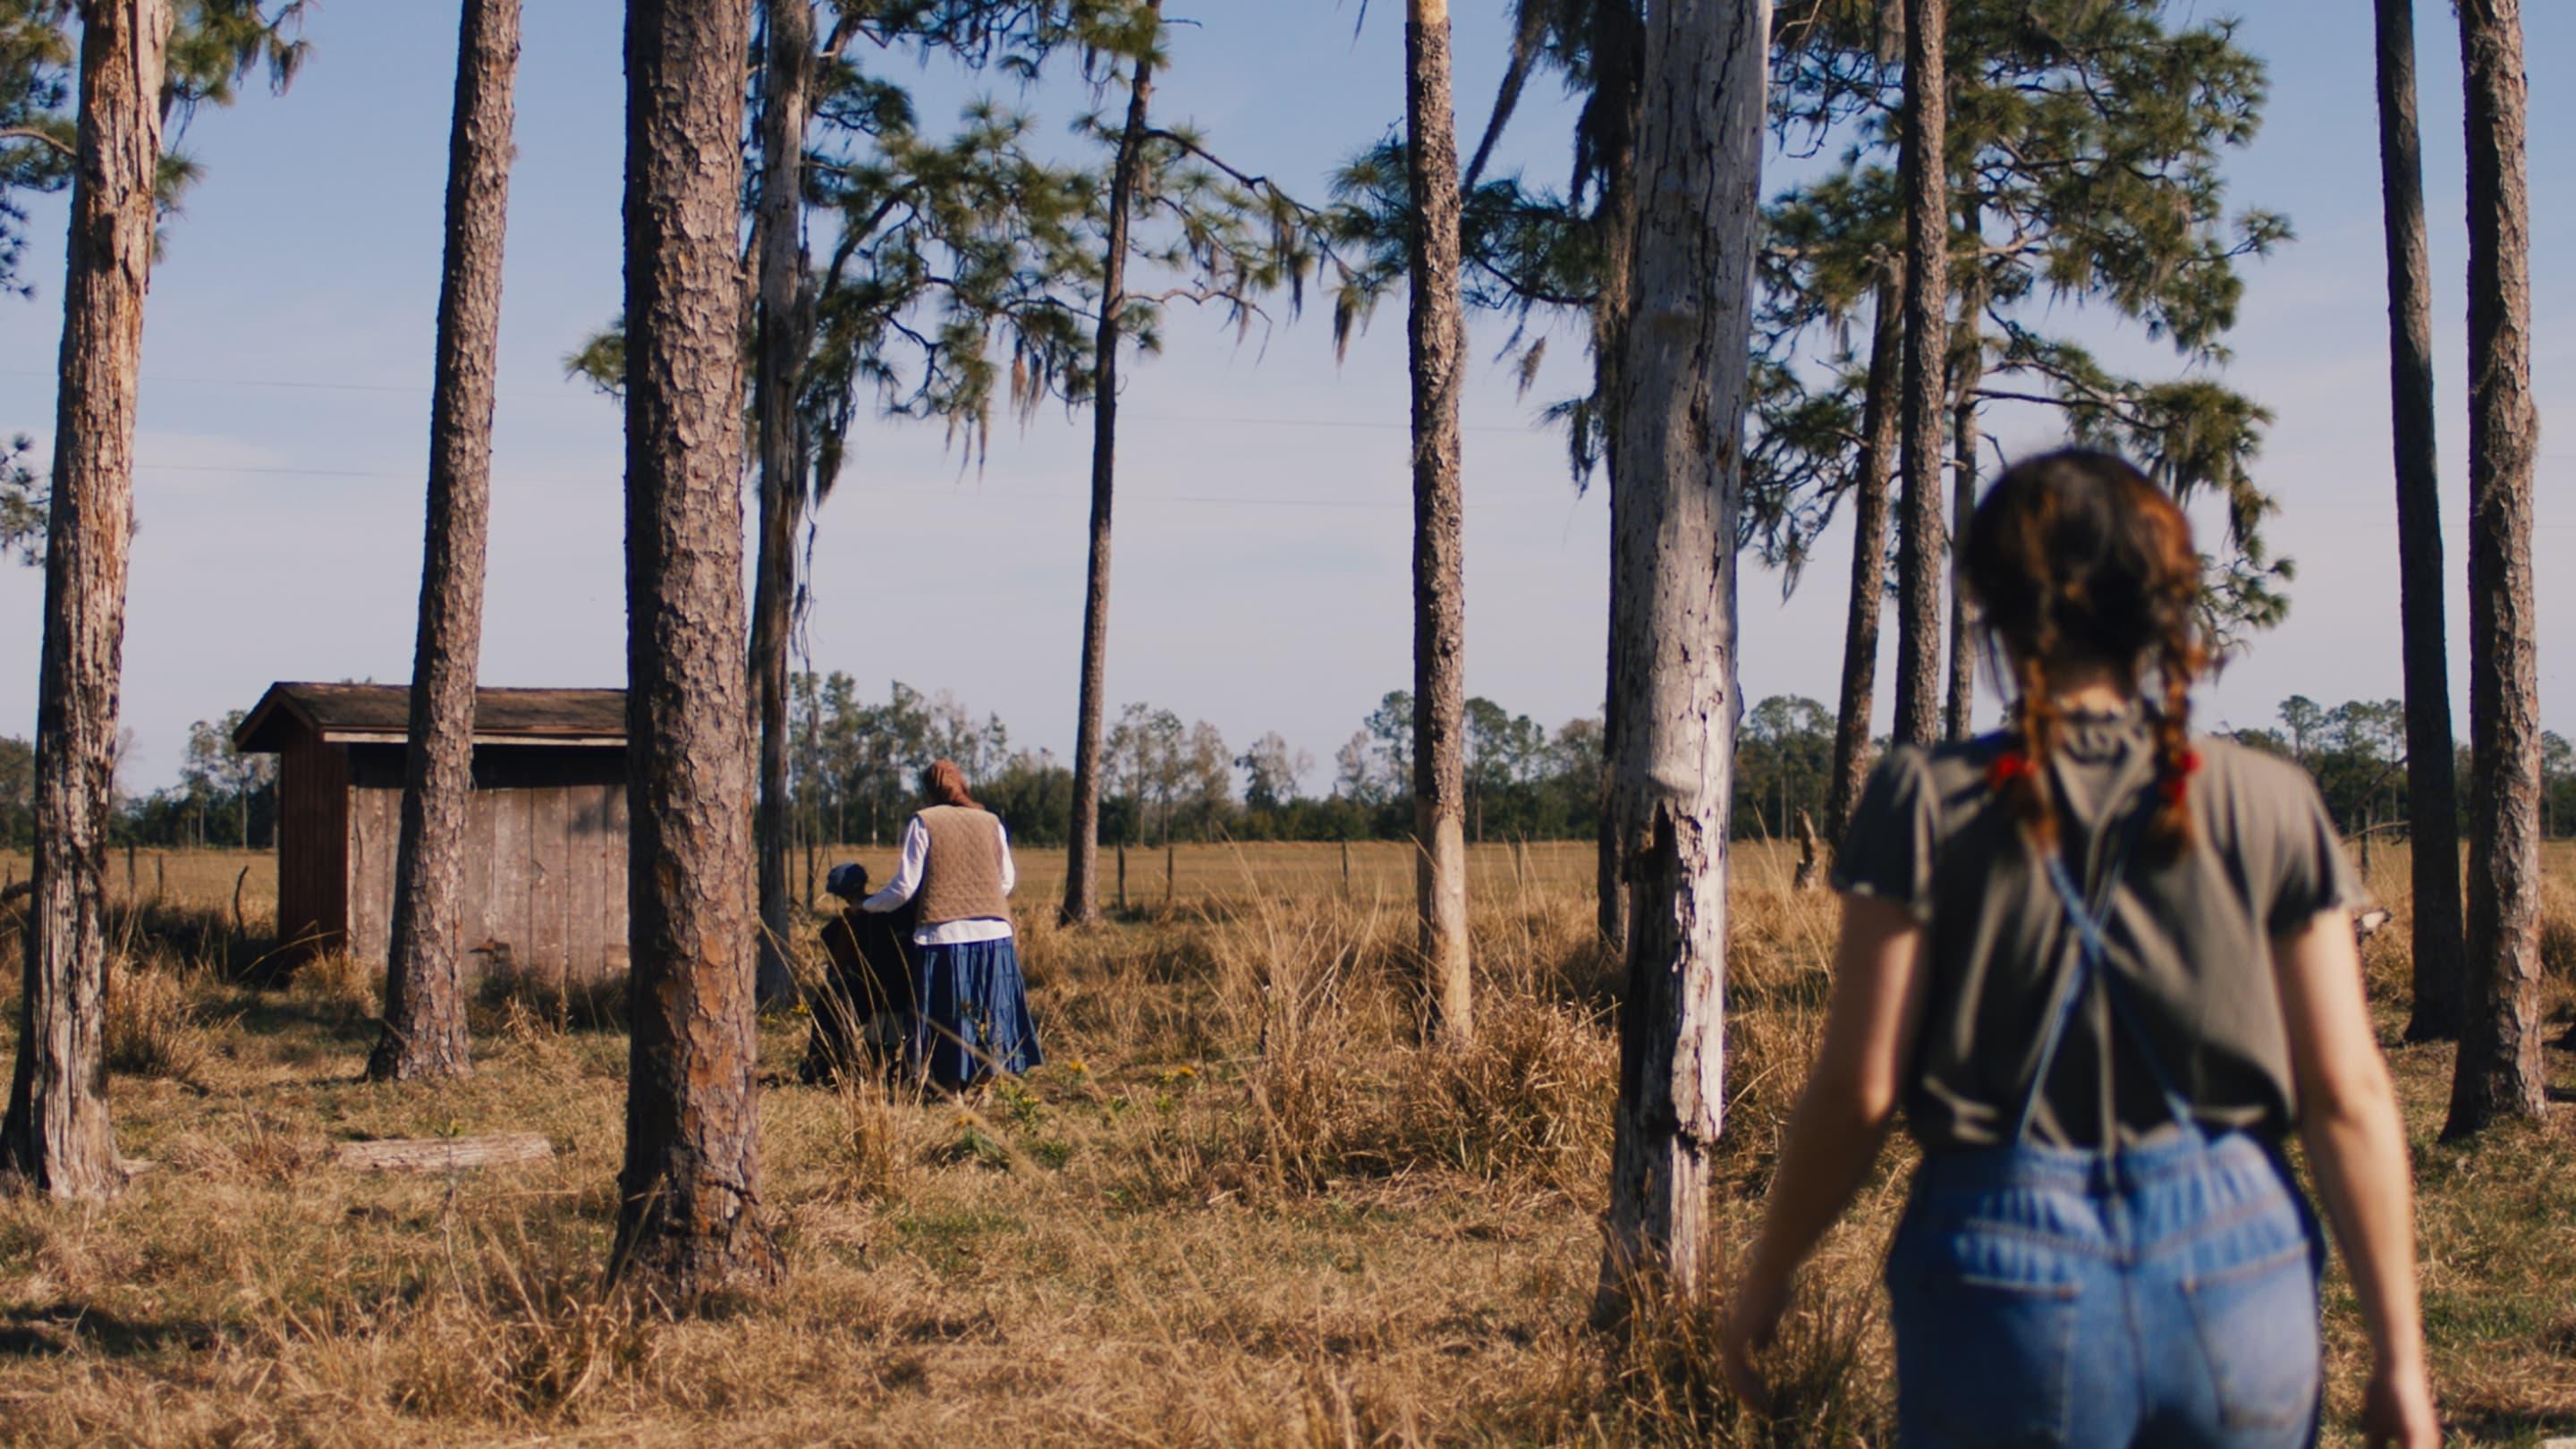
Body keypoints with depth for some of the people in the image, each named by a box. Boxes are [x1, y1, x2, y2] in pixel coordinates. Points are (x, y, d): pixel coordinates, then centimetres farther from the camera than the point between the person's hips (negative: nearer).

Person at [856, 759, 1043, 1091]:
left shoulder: (923, 823, -1)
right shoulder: (990, 822, 10)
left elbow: (905, 887, -3)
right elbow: (1007, 881, 16)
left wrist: (867, 905, 14)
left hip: (943, 935, -3)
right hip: (993, 935, 3)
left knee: (946, 1018, 4)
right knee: (989, 1016, 12)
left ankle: (953, 1091, 6)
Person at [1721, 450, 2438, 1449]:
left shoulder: (1928, 805, -5)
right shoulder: (2269, 807, 0)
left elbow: (1857, 1087, -6)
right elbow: (2347, 1095, -1)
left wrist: (1766, 1278, 8)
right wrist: (2399, 1355, 5)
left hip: (2010, 1266, -2)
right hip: (2234, 1268, 2)